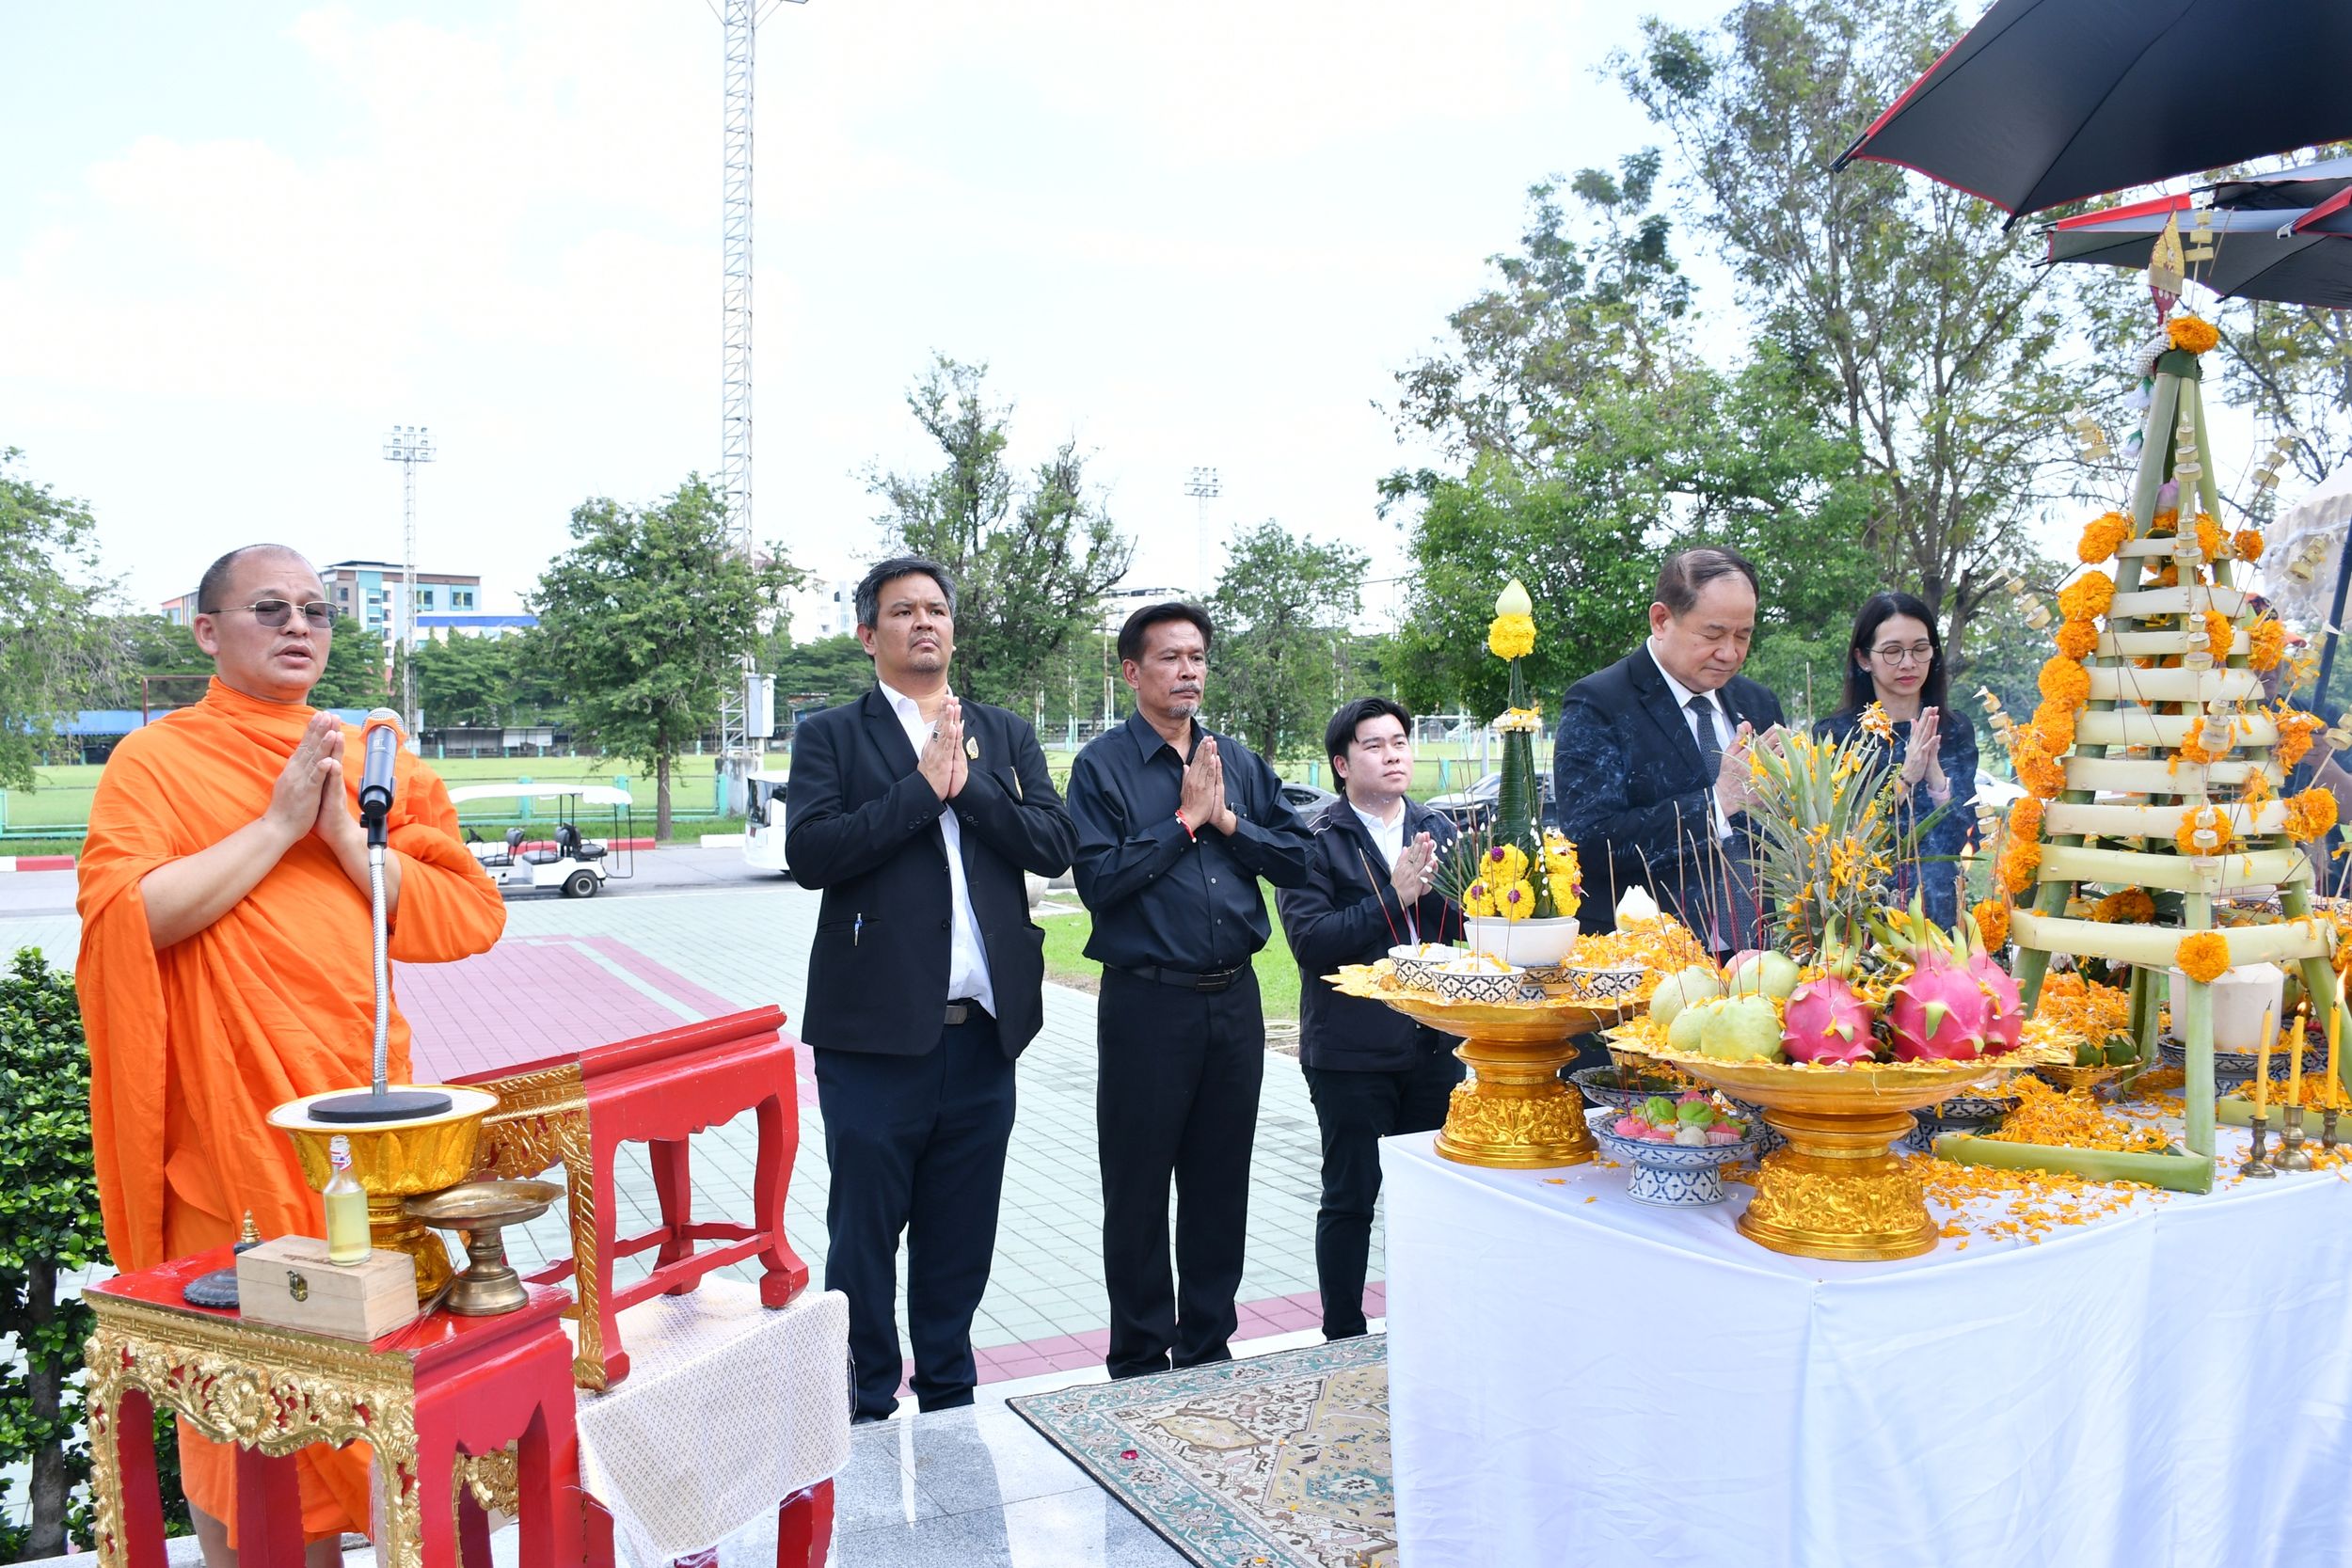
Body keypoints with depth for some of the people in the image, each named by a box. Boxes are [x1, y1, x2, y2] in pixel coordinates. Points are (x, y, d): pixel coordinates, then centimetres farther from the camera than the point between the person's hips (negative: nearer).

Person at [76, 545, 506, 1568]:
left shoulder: (376, 764, 11)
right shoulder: (156, 761, 0)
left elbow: (472, 917, 2)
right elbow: (123, 916, -16)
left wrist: (345, 835, -9)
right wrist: (277, 824, -14)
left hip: (371, 1127, 4)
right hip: (233, 1139, -4)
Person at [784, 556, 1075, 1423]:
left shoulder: (1006, 734, 12)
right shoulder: (831, 735, 2)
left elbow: (1054, 845, -1)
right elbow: (810, 852, -14)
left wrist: (968, 783, -12)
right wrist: (924, 786, -14)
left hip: (983, 1030, 3)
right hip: (876, 1030, -3)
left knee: (961, 1237, 14)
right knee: (864, 1237, 6)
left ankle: (948, 1401, 30)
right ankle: (866, 1411, 23)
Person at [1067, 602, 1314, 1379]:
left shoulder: (1240, 761, 10)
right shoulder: (1103, 765, -5)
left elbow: (1296, 859, 5)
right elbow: (1098, 878, -16)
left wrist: (1228, 820, -8)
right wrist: (1186, 819, -12)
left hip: (1233, 997, 5)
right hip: (1147, 1001, -5)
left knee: (1221, 1184, 14)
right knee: (1138, 1189, 5)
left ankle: (1208, 1348, 29)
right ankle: (1140, 1363, 20)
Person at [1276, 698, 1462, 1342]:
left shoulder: (1438, 829, 8)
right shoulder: (1317, 841, -7)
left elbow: (1468, 926, 3)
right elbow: (1309, 939, -18)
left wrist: (1436, 887, -16)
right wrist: (1395, 895, -20)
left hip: (1436, 1042, 5)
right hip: (1351, 1051, -5)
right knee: (1350, 1199, 6)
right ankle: (1344, 1342, 20)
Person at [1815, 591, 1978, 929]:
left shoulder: (1955, 730, 6)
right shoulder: (1834, 734, -3)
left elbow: (1967, 839, -2)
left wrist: (1934, 773, -16)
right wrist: (1905, 777, -22)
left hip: (1939, 911, 3)